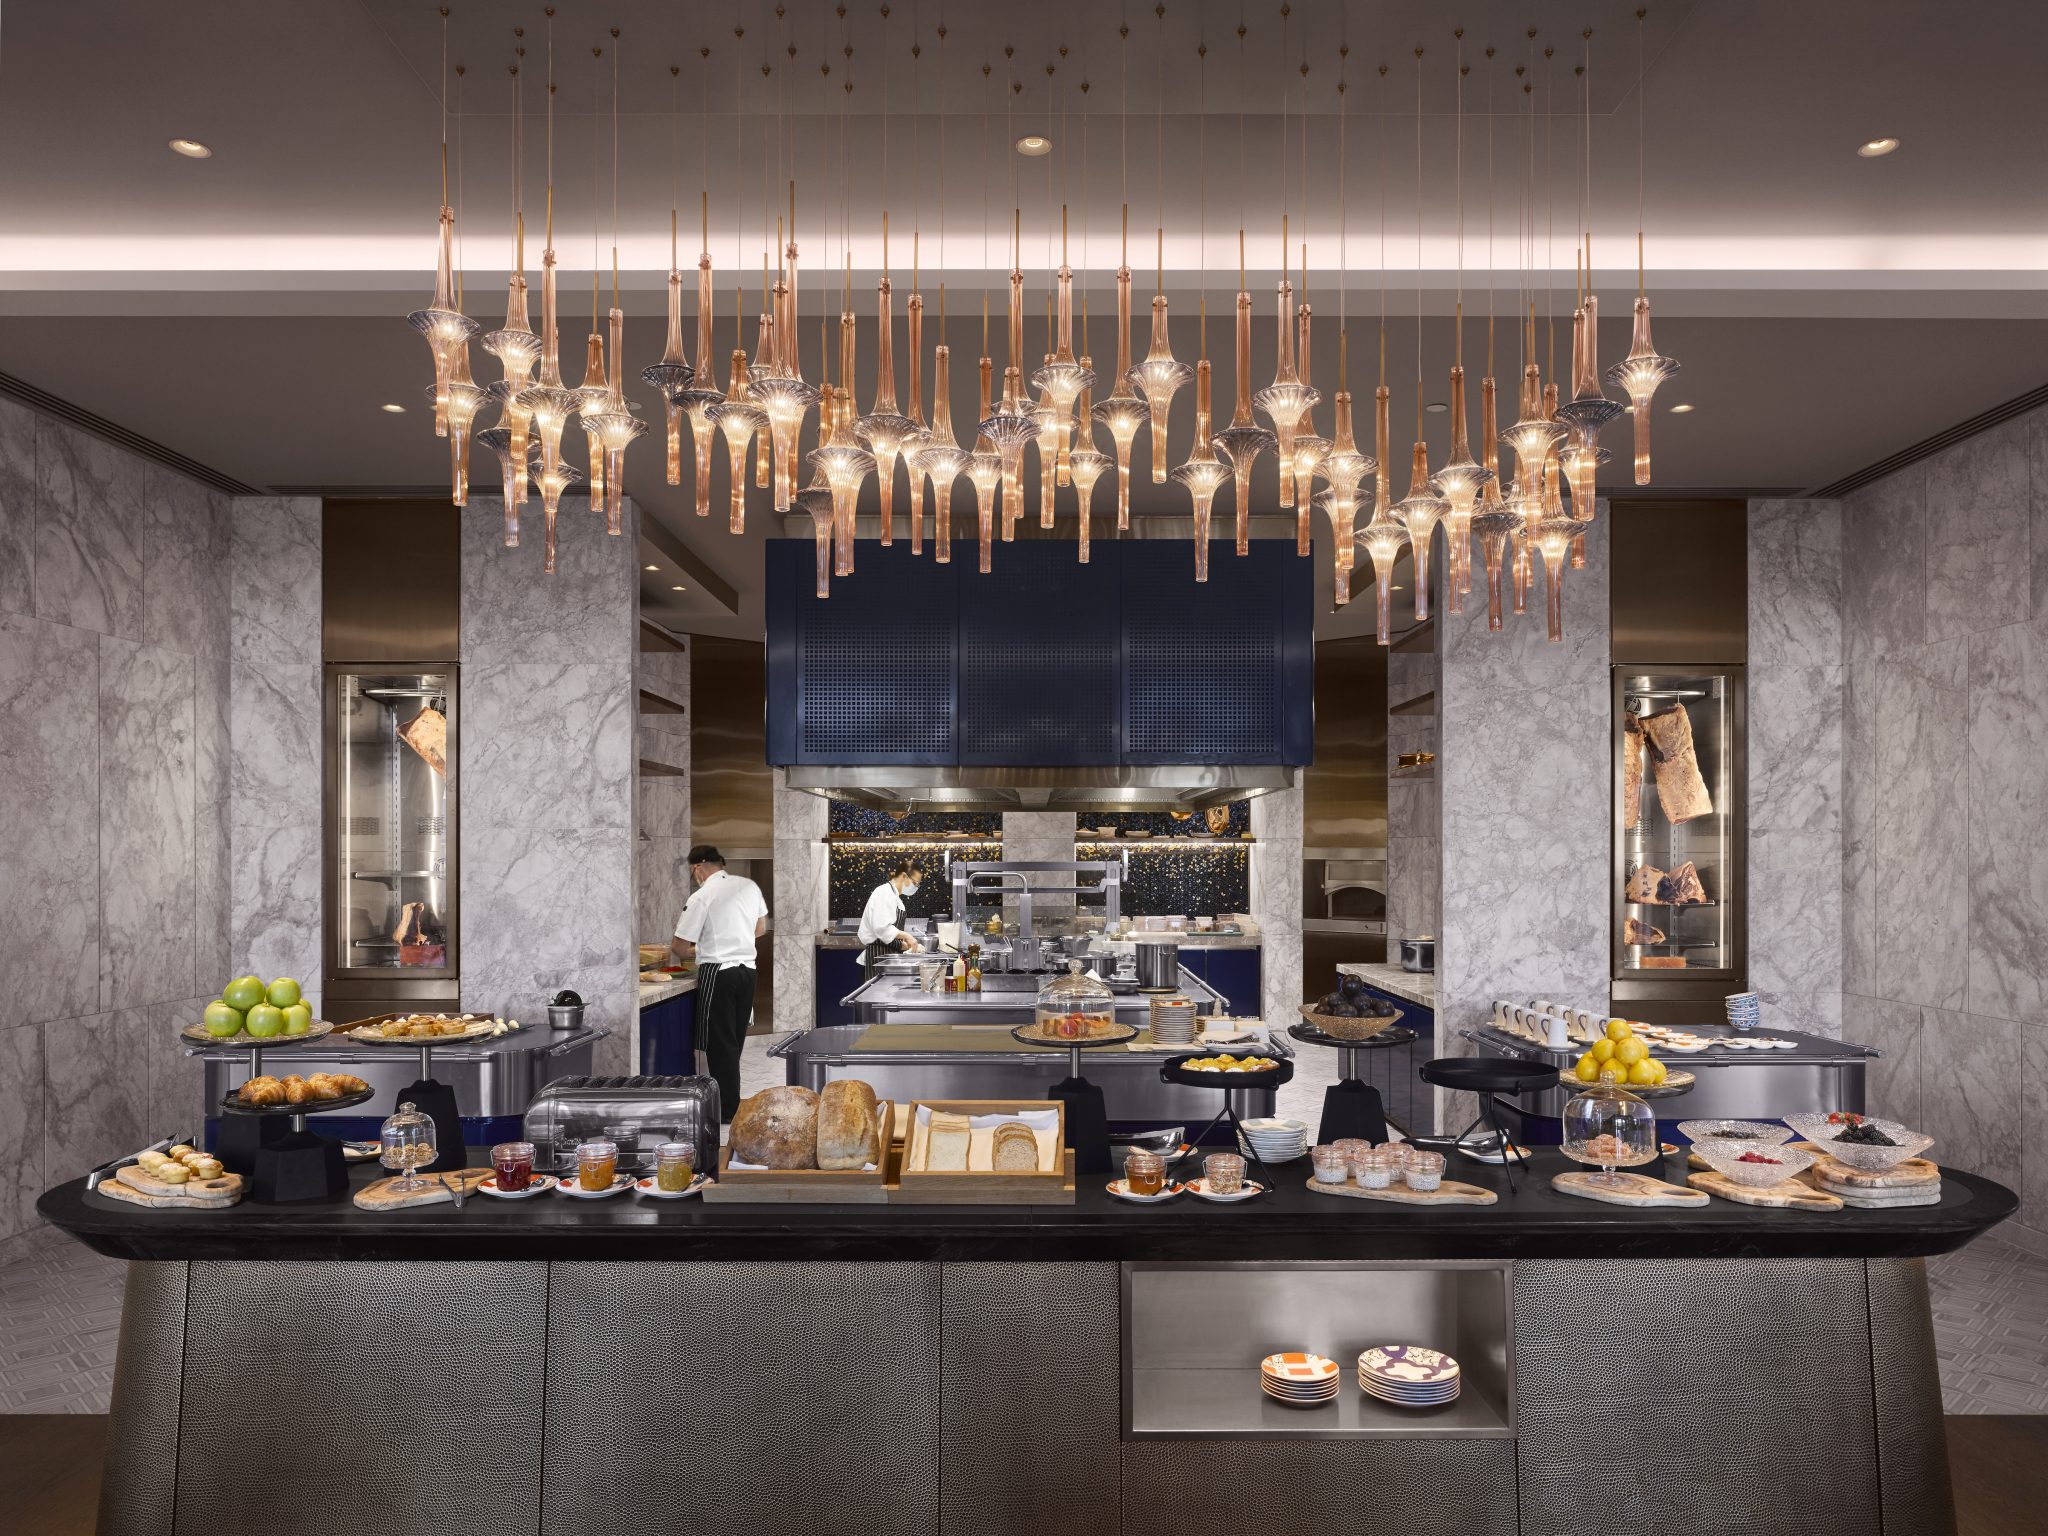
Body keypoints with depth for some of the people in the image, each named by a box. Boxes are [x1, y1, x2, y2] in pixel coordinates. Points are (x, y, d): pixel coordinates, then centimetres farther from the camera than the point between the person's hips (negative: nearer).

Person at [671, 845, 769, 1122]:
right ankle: (729, 1101, 25)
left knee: (720, 1043, 2)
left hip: (718, 973, -6)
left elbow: (680, 947, -9)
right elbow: (761, 928, 18)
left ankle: (727, 1110, 7)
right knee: (734, 1040, 16)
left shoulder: (701, 897, -13)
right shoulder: (749, 886, 6)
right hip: (747, 969, 6)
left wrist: (696, 951, 13)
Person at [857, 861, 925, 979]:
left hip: (887, 954, 9)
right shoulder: (884, 892, -11)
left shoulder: (894, 895, 18)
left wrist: (906, 944, 11)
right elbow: (881, 927, -23)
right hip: (876, 955, -9)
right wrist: (906, 936, -22)